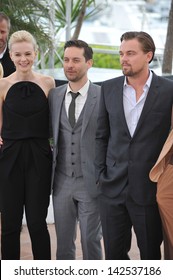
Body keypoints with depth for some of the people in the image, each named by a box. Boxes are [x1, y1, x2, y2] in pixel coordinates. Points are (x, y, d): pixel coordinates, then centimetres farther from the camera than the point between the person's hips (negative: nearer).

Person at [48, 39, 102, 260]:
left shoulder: (103, 96, -8)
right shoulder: (54, 96, 5)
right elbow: (50, 135, 11)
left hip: (91, 182, -4)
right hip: (62, 182, 4)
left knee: (91, 240, 6)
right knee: (63, 241, 12)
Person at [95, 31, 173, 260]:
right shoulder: (109, 88, 5)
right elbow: (102, 136, 11)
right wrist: (101, 174, 4)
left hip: (150, 190, -3)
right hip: (112, 189, 3)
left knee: (150, 254, 9)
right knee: (113, 252, 9)